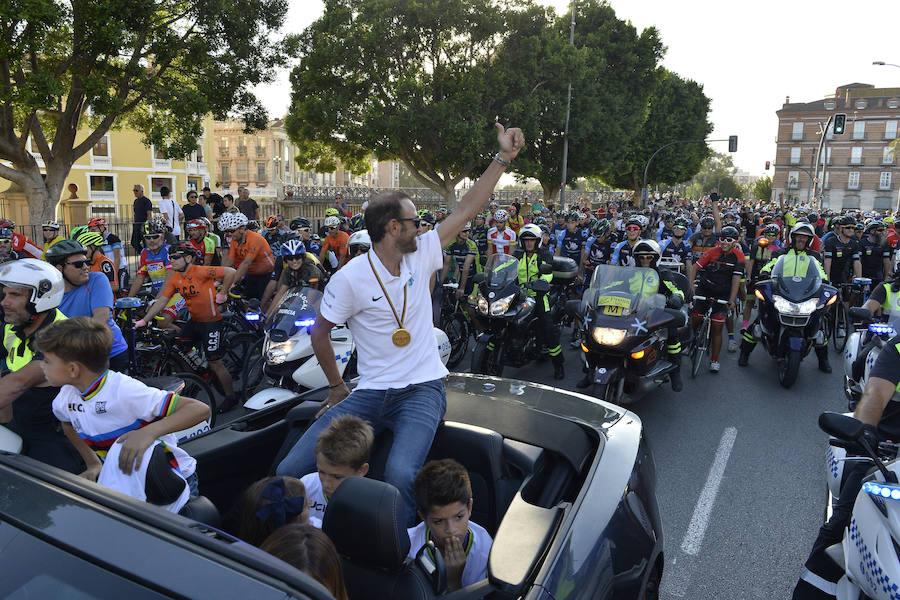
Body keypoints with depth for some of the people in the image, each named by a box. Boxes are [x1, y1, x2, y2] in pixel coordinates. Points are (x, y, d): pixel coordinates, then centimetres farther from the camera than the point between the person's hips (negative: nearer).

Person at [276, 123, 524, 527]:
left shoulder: (421, 255, 4)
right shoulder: (350, 278, -7)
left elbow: (467, 210, 5)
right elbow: (320, 331, 5)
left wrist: (503, 157, 5)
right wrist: (337, 387, 9)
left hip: (422, 389, 1)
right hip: (371, 392, 0)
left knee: (400, 474, -29)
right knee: (290, 471, -12)